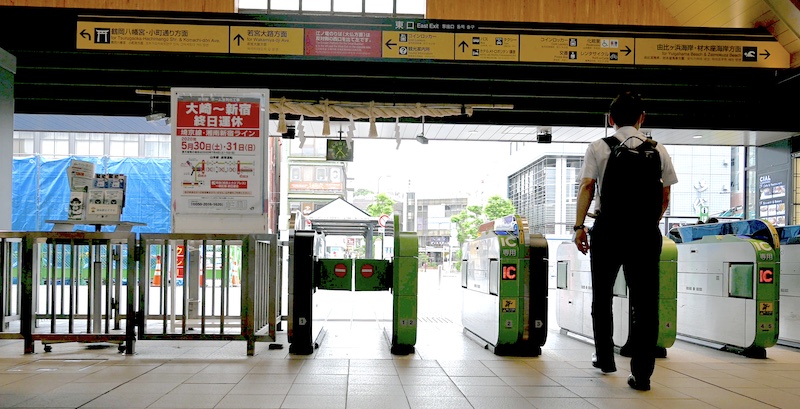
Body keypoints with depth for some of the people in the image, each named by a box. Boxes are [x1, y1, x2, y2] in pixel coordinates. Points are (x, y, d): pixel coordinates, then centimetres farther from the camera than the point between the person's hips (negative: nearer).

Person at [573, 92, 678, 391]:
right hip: (645, 231, 1)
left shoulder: (598, 148, 2)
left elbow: (587, 187, -6)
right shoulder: (657, 150, 7)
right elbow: (665, 195, 10)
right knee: (644, 302, 3)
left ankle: (605, 359, 29)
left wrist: (579, 226, -3)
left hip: (607, 228, -1)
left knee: (602, 298, 16)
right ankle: (641, 373, 2)